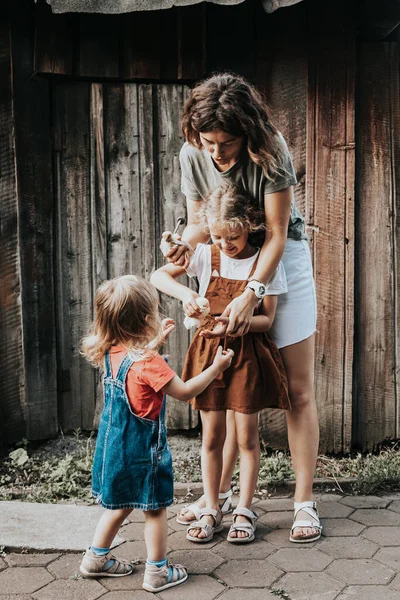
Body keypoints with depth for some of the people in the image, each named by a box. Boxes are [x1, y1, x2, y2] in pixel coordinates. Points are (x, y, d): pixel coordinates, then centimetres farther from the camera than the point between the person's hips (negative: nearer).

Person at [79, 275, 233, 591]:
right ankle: (157, 571, 20)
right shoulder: (149, 363, -25)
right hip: (143, 449, -8)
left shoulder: (112, 352, -2)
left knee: (120, 504, 24)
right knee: (156, 508, 9)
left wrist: (156, 340, 21)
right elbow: (185, 391, -19)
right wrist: (216, 367, -10)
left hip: (115, 443, 8)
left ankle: (96, 558, 35)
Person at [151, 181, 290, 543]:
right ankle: (211, 510, 23)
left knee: (247, 435, 6)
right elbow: (158, 276, 3)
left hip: (248, 353, -2)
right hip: (209, 349, 2)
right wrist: (184, 293, -15)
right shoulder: (205, 255, -1)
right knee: (212, 436, 9)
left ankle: (245, 510, 21)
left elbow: (267, 319, -7)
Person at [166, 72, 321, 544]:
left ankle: (304, 501, 9)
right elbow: (199, 222, -1)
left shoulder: (270, 152, -23)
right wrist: (184, 245, -24)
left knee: (298, 389, -1)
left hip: (281, 262, -4)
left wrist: (251, 294, -32)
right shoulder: (193, 155, -10)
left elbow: (276, 235, -23)